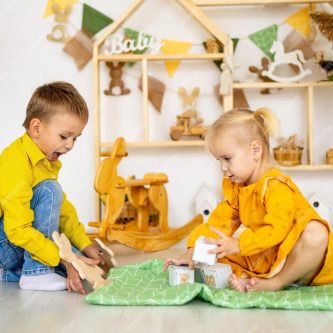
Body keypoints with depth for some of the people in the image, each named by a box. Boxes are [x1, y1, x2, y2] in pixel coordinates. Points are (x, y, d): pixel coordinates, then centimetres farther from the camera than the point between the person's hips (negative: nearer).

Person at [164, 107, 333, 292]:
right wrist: (193, 251, -10)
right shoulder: (234, 187, 8)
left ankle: (277, 282, -24)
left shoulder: (277, 186, -20)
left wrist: (238, 246, -36)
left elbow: (277, 229, -31)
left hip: (290, 256, -7)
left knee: (316, 234, -38)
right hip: (262, 260, 7)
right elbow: (218, 221, 2)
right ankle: (241, 278, -29)